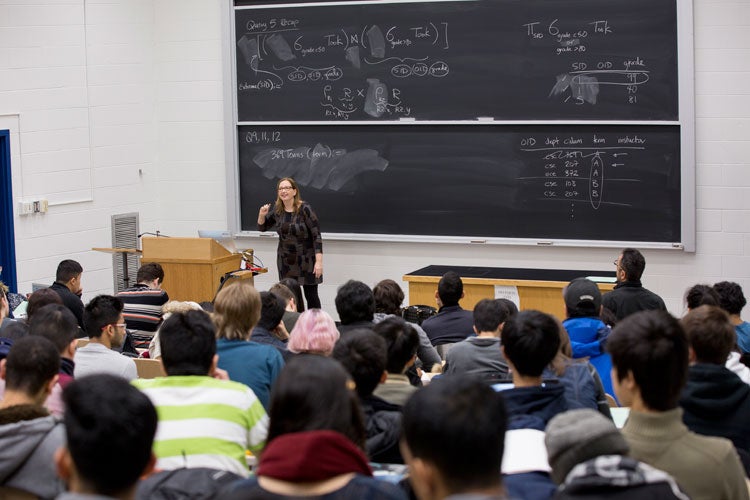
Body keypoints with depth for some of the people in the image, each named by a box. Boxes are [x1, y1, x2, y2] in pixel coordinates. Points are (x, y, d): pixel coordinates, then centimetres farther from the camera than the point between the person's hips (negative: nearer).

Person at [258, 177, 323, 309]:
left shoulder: (304, 209, -15)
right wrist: (262, 215, -9)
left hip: (306, 259, -5)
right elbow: (262, 228, 13)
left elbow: (316, 235, -16)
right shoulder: (277, 210, 0)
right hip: (285, 260, 5)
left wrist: (319, 261, -22)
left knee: (311, 296, 0)